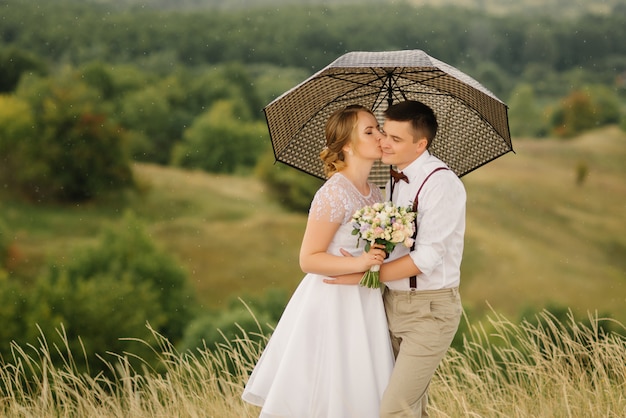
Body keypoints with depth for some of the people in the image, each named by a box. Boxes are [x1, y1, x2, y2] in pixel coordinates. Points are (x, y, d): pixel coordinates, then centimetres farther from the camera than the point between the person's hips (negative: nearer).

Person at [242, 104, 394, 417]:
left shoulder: (375, 193, 8)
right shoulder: (334, 194, -17)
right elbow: (309, 259, -18)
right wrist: (359, 264, -26)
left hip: (364, 305, 8)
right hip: (333, 306, -8)